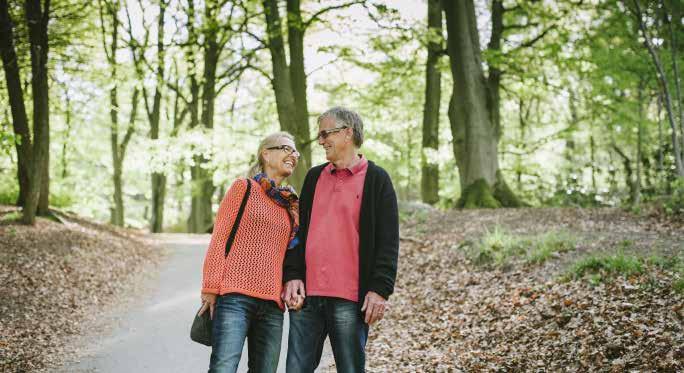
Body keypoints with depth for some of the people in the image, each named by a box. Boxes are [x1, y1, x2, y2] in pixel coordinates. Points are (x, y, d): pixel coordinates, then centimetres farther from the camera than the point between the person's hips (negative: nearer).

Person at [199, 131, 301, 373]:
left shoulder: (292, 205, 18)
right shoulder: (244, 188, 4)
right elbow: (219, 240, 0)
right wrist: (211, 289, -6)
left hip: (272, 304, 5)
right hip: (235, 297, -5)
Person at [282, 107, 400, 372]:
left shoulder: (376, 179, 1)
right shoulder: (314, 177, 17)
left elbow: (387, 241, -4)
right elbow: (298, 229, 17)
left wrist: (380, 289, -11)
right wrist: (292, 275, 4)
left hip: (350, 298, -5)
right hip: (306, 294, 5)